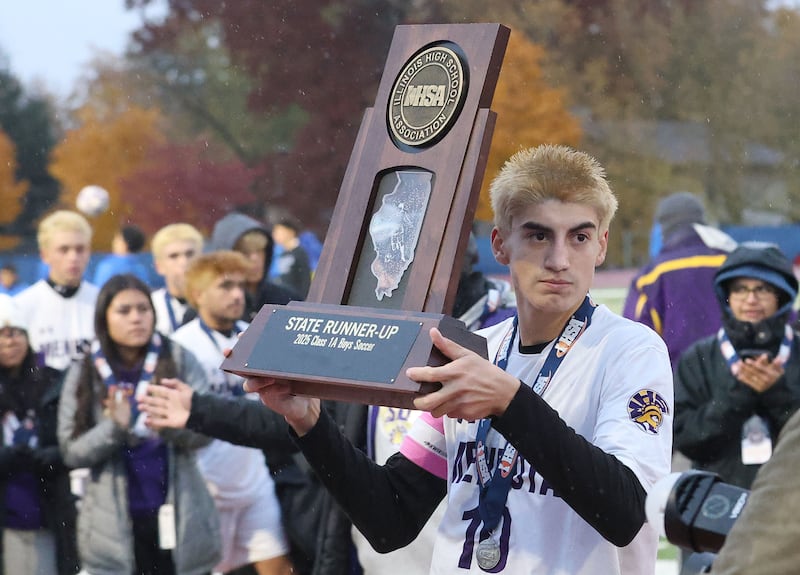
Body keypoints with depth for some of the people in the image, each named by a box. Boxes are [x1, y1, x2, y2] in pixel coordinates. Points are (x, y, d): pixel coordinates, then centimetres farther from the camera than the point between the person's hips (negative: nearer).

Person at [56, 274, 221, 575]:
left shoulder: (178, 359, 1)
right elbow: (71, 451, -2)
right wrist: (114, 429, -19)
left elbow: (205, 431, -6)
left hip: (179, 515, 0)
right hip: (115, 524, 0)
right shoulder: (84, 373, 1)